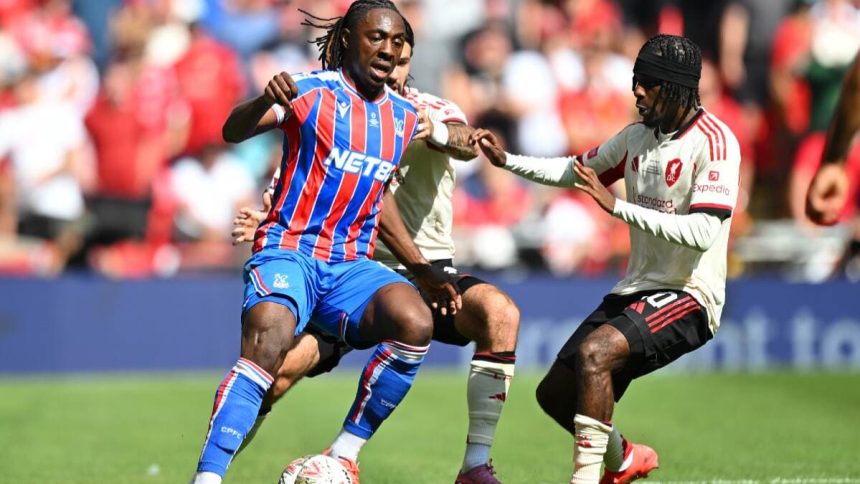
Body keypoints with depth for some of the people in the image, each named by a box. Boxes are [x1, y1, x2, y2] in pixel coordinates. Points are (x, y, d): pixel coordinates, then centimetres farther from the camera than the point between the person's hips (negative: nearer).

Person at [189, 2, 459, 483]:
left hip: (352, 264, 5)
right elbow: (233, 131, -17)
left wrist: (428, 271, 24)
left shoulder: (405, 117, 11)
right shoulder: (315, 91, -5)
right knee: (268, 347, -33)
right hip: (289, 251, -5)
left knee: (415, 323, -26)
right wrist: (265, 102, -40)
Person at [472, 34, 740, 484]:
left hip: (689, 296, -8)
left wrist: (617, 206, -27)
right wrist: (507, 160, 10)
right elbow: (576, 170, 23)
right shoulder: (637, 136, 7)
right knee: (554, 393, 10)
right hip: (635, 290, 8)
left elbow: (702, 232, -26)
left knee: (594, 352, -32)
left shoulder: (713, 141, -16)